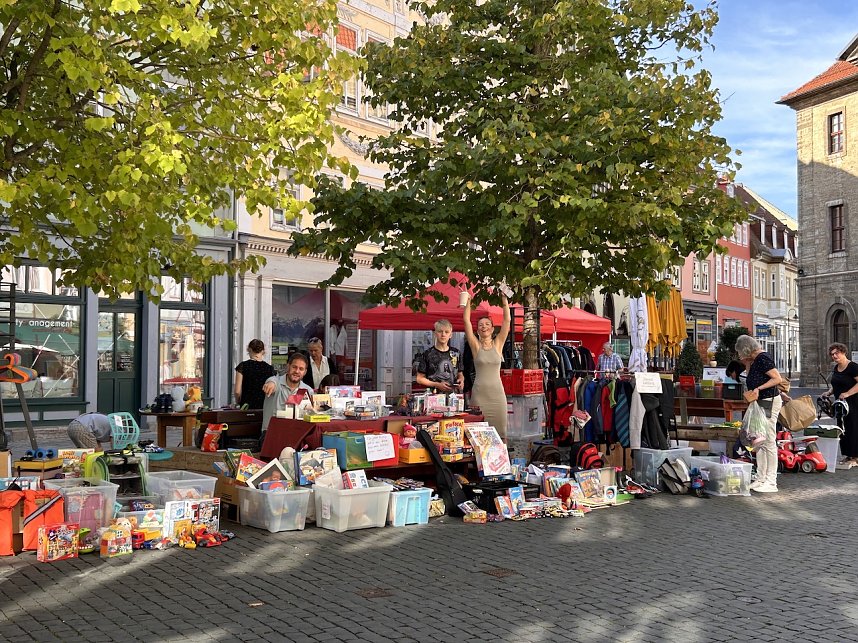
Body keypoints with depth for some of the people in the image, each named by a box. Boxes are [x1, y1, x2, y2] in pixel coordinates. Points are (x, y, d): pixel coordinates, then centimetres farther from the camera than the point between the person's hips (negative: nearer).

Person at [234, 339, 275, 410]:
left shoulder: (243, 366, 0)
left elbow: (237, 391, -1)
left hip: (246, 405, -1)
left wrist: (238, 403, 15)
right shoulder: (269, 368, 4)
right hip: (264, 406, 1)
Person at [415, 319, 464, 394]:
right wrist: (437, 385, -14)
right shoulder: (428, 354, -3)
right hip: (434, 394, -2)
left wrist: (461, 380, -4)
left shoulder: (455, 352, 9)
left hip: (453, 393, 2)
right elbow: (420, 378, -1)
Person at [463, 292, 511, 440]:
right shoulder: (476, 345, 5)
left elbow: (507, 320, 1)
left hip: (497, 391, 1)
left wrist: (504, 300, -3)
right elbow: (466, 321, -1)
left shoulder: (498, 344, 8)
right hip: (479, 392, -1)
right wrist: (468, 301, -3)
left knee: (499, 428, 1)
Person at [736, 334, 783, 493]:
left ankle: (771, 482, -2)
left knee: (768, 442, -6)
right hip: (760, 403, 10)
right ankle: (761, 479, 18)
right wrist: (747, 364, 12)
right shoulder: (755, 360, 15)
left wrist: (759, 388, -21)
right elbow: (752, 381, 20)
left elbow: (777, 378, -20)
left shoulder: (763, 358, -14)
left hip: (769, 402, -10)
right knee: (759, 443, 12)